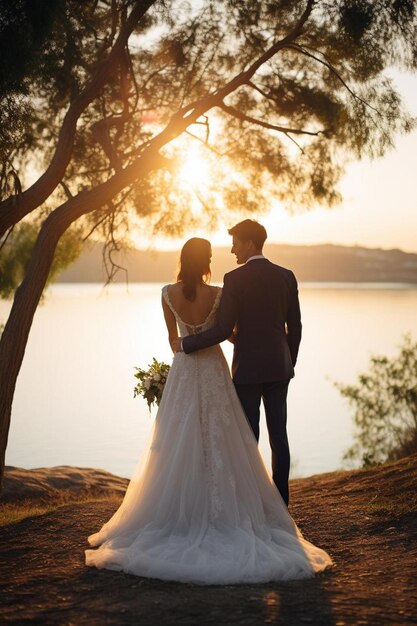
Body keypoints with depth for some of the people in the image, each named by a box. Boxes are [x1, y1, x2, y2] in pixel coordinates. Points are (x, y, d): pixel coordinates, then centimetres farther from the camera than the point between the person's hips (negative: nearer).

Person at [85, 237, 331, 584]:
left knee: (180, 446, 9)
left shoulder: (168, 294, -5)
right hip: (213, 373, -2)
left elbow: (173, 337, 8)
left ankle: (182, 514, 13)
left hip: (183, 373, 2)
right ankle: (220, 513, 8)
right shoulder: (217, 295, -13)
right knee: (218, 444, 5)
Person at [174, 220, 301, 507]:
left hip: (247, 368, -4)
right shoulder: (286, 276, 3)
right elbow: (295, 327, 6)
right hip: (278, 366, 4)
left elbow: (223, 330, -15)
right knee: (278, 435, 8)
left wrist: (186, 344, -3)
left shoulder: (234, 279, -12)